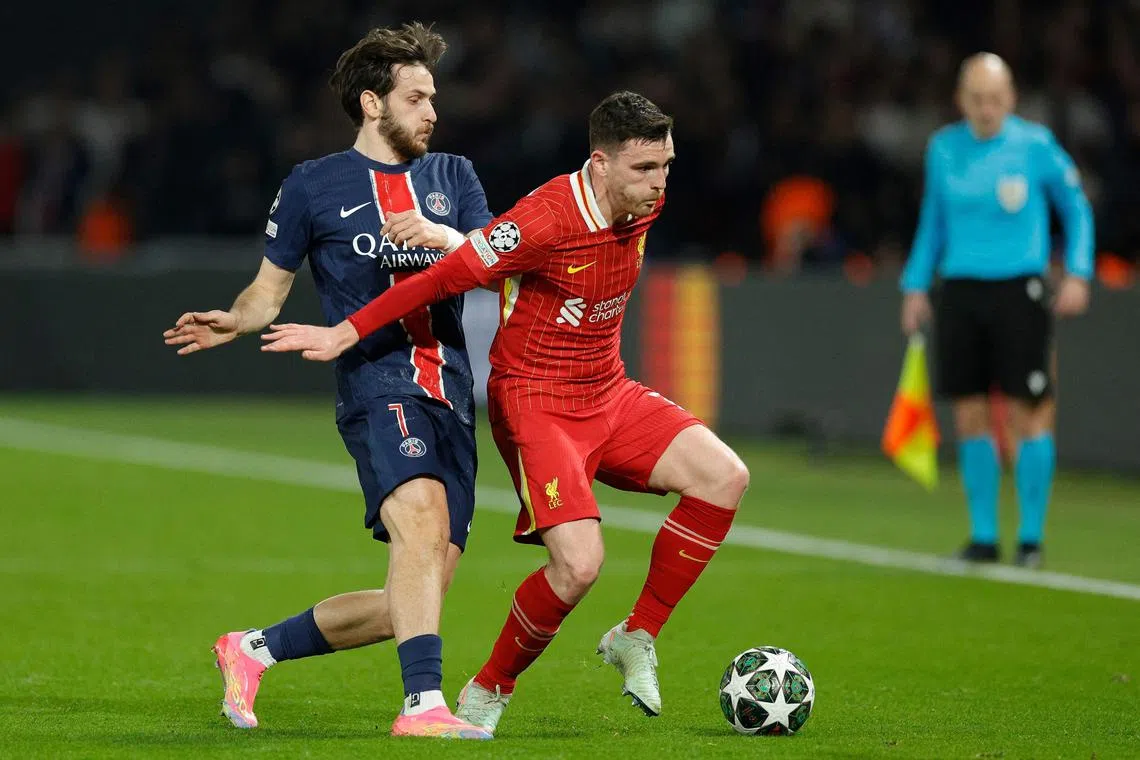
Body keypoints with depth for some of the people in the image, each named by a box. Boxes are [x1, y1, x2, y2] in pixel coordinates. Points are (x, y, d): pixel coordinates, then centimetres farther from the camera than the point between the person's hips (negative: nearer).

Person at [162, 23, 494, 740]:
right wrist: (233, 322, -9)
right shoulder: (313, 185, 9)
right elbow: (272, 287, 13)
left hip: (453, 398, 5)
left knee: (416, 597, 2)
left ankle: (256, 648, 20)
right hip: (378, 382, -5)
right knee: (422, 517, -33)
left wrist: (449, 238, -13)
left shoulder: (453, 176, 19)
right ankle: (423, 704, -37)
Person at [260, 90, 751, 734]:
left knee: (725, 477, -10)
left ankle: (636, 639, 4)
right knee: (580, 563, -22)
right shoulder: (548, 220, -25)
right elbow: (446, 277, -18)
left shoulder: (645, 204, -2)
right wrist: (343, 334, -14)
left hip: (609, 393, 8)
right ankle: (488, 692, 3)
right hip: (535, 405, -8)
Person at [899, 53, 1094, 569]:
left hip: (1019, 290, -3)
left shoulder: (1035, 145, -3)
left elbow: (1076, 207, 7)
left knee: (1027, 412, -5)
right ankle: (983, 535, 11)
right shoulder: (943, 149, 7)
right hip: (960, 290, 3)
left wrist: (1078, 274, -3)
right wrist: (916, 285, 15)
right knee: (969, 417, 2)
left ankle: (1031, 537, 4)